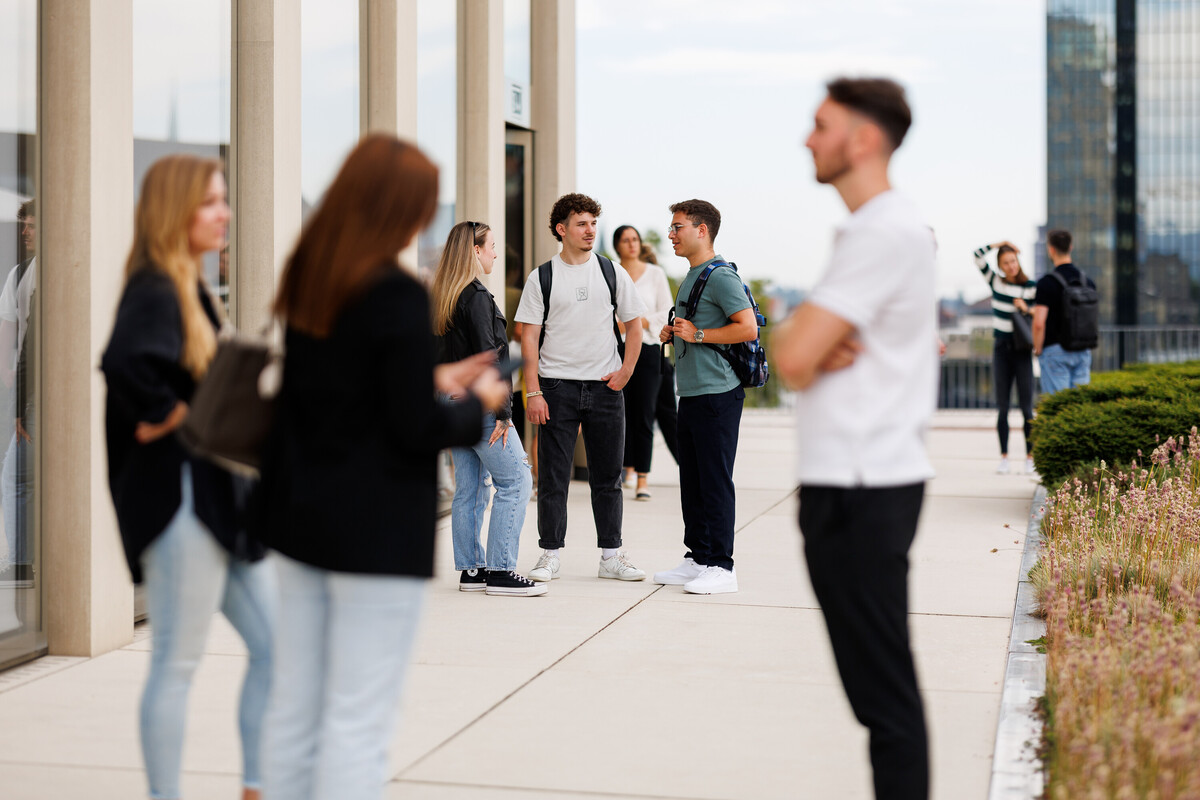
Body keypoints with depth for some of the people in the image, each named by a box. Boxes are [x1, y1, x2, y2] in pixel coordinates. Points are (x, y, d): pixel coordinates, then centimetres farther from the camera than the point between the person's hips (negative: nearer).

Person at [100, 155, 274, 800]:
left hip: (216, 497, 10)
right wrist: (168, 414, -22)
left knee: (275, 644, 12)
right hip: (177, 497, -10)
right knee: (177, 664, 0)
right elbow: (123, 363, -36)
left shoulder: (189, 288, 14)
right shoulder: (154, 292, -16)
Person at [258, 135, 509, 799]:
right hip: (376, 532, -8)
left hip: (299, 518, 8)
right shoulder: (398, 296, -18)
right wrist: (477, 404, 1)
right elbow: (417, 431, -17)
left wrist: (434, 380, 15)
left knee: (293, 708, 14)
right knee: (357, 724, -1)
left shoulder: (306, 279, 6)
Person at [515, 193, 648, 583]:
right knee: (552, 476, 0)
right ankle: (550, 554, 10)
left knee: (607, 476, 6)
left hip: (605, 388, 2)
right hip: (556, 387, -2)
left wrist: (626, 371, -1)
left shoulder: (612, 273, 6)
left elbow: (634, 324, 12)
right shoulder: (541, 278, 1)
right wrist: (533, 392, -8)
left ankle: (611, 556, 14)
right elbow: (529, 337, -1)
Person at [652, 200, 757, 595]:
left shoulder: (721, 276, -12)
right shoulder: (691, 277, 19)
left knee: (716, 480, -7)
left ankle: (721, 566, -2)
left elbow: (748, 328, -20)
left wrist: (697, 335, -17)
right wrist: (675, 334, 11)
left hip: (717, 393, -10)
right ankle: (697, 558, 20)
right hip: (691, 394, 10)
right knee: (691, 481, 12)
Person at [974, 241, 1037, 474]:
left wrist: (1025, 308, -14)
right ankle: (1004, 458, 7)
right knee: (1002, 407, 3)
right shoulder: (995, 281, 5)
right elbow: (978, 256, -2)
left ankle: (1030, 458, 2)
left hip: (1022, 350, -2)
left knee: (1026, 407, -3)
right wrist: (1001, 243, -3)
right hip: (1001, 349, 2)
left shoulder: (1031, 287, -1)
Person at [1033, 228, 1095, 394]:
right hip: (1083, 350, 6)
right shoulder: (1087, 281, 6)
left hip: (1055, 351, -6)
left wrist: (1037, 349, -5)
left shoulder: (1046, 283, -13)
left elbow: (1039, 323, -18)